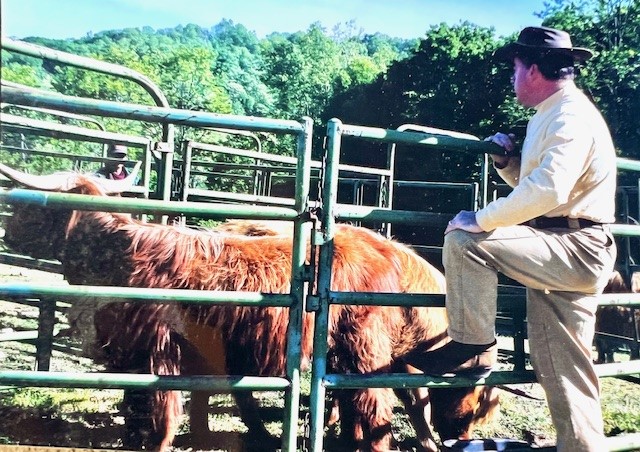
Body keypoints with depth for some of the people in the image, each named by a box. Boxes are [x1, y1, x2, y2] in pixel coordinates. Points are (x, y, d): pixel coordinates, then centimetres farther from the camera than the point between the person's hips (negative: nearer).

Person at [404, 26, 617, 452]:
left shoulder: (571, 116, -13)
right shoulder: (550, 116, 20)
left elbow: (547, 191, -28)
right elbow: (532, 184, 26)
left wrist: (481, 220, -23)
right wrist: (508, 161, 7)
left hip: (576, 250, -10)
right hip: (560, 256, 10)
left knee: (466, 240, -22)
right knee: (563, 377, 9)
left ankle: (474, 347, -10)